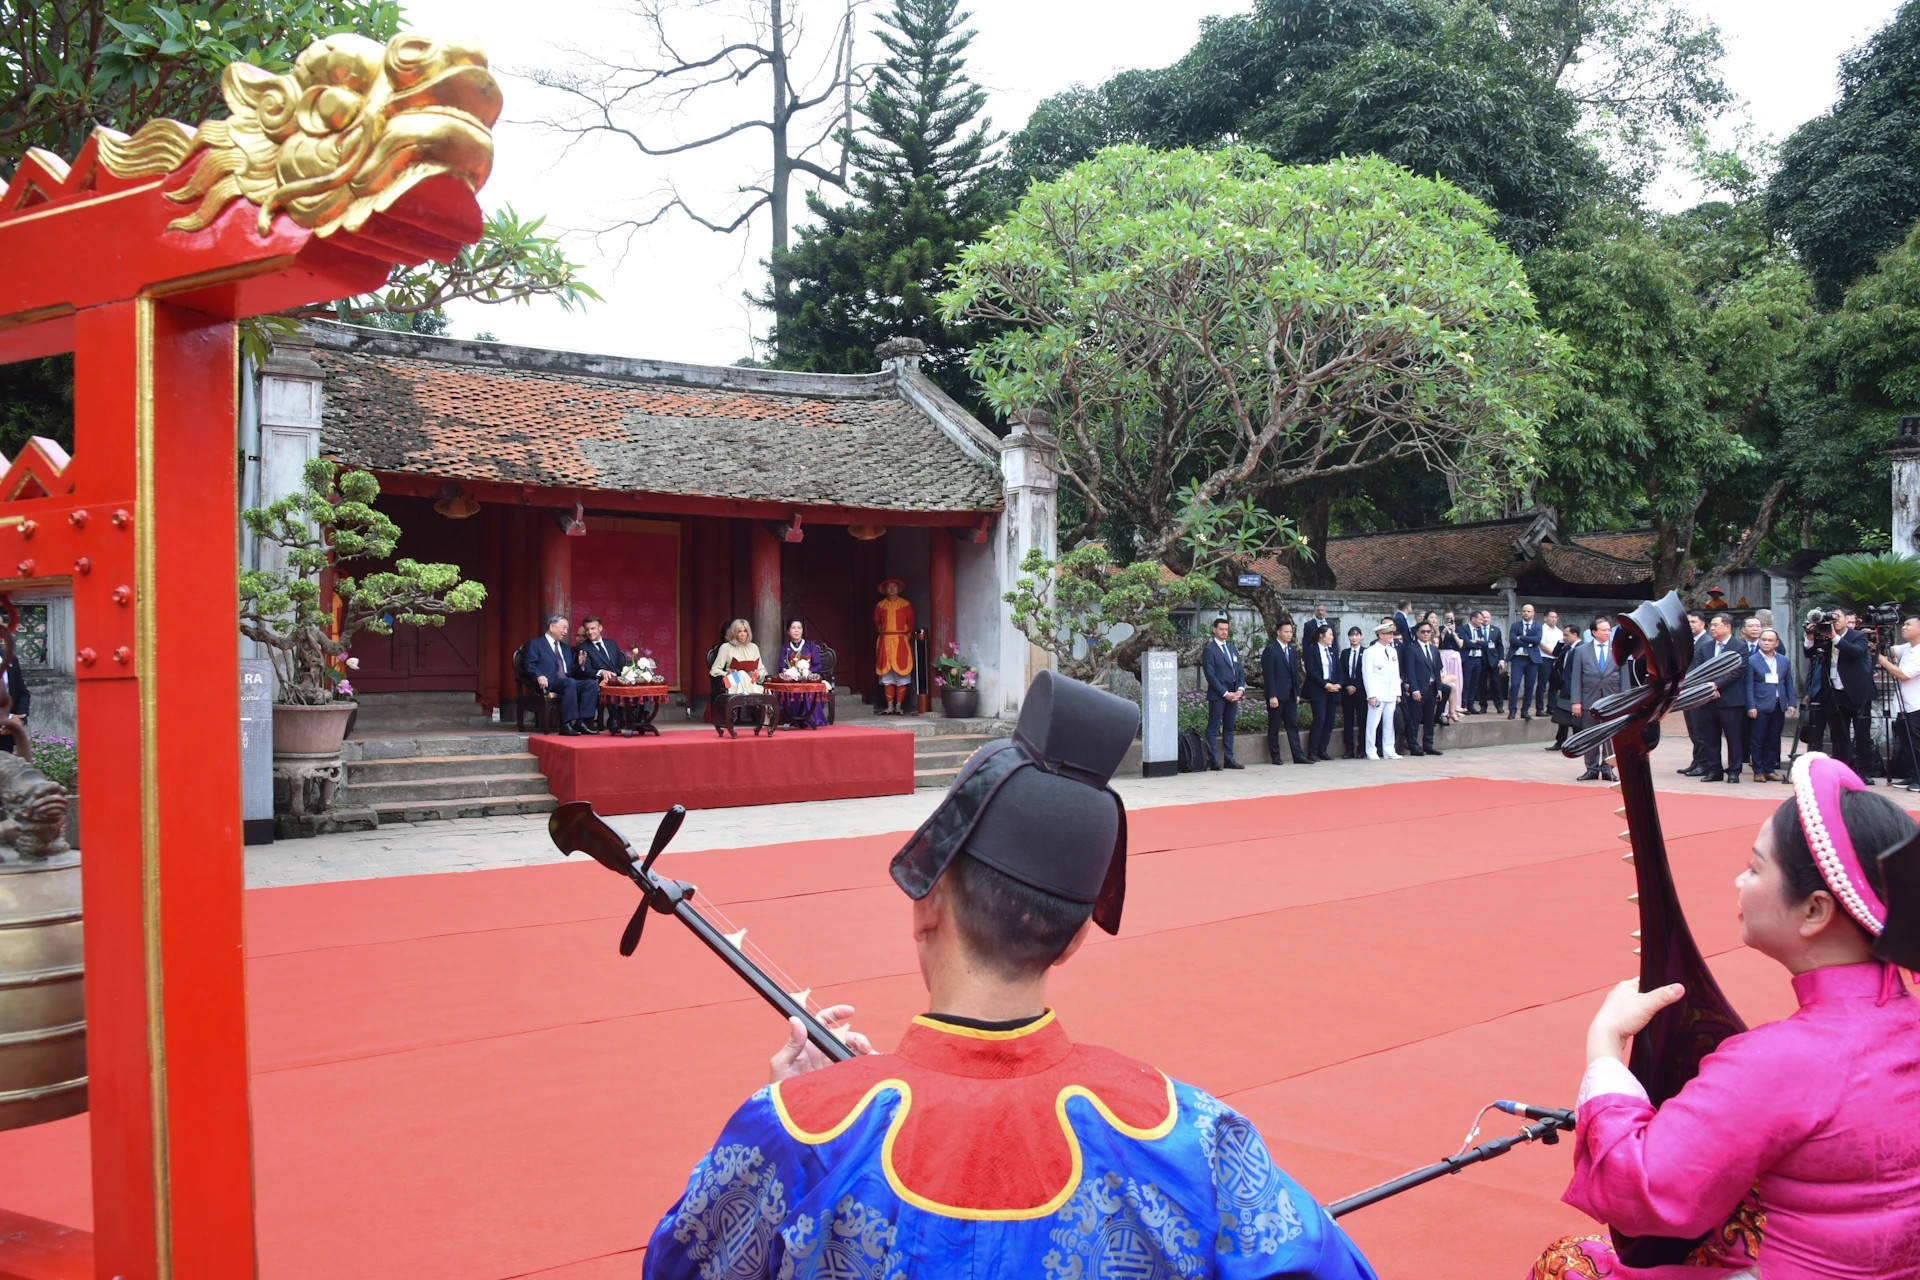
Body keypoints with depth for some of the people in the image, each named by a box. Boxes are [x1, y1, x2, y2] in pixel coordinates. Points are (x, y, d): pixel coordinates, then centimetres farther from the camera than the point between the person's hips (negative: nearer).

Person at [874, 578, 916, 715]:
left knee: (901, 675, -5)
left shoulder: (906, 604, 4)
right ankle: (889, 706, 3)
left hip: (901, 642, -2)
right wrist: (884, 635, 6)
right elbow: (876, 623, 13)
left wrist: (905, 636, 0)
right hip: (884, 642, 2)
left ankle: (899, 706, -2)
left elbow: (911, 623, 4)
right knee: (887, 675, 0)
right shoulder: (880, 606, 10)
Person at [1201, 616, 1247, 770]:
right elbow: (1210, 675, -12)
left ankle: (1228, 759, 12)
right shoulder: (1209, 650, -5)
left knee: (1229, 728, 9)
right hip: (1217, 695, -7)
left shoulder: (1232, 648, 17)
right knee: (1213, 728, -4)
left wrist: (1240, 689, -1)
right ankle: (1213, 760, -4)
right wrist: (1225, 693, -15)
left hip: (1233, 695, 7)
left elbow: (1240, 670, 16)